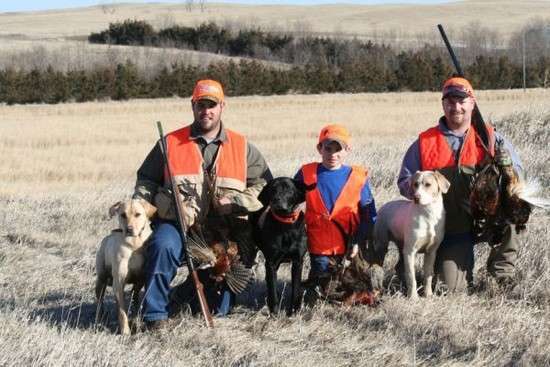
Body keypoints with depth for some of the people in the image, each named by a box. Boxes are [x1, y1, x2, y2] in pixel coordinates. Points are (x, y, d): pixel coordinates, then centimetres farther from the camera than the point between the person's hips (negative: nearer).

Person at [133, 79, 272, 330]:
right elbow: (145, 180, 14)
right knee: (163, 246, -38)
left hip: (224, 234, 1)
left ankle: (190, 291, 31)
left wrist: (233, 202, -9)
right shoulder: (171, 143, 6)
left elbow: (264, 186, 7)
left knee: (220, 309, -3)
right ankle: (155, 314, -24)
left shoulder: (242, 147, 8)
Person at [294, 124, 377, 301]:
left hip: (348, 248, 0)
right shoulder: (306, 174, -1)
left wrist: (358, 240, -11)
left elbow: (369, 215, 0)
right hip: (319, 247, 0)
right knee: (317, 299, 2)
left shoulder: (358, 177, -3)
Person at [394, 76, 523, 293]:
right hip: (450, 228, 0)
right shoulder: (425, 143, 7)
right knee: (454, 287, -14)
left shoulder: (489, 137, 7)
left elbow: (517, 176, 6)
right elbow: (404, 182, 10)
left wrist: (507, 166, -19)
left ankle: (501, 270, -10)